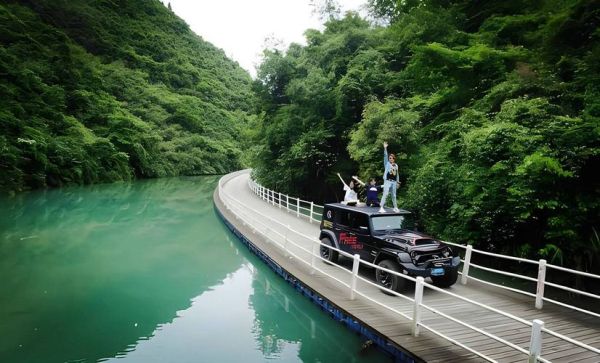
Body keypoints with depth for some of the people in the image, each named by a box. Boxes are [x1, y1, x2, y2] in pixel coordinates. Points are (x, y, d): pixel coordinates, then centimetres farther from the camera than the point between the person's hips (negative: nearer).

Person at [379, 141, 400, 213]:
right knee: (385, 194, -12)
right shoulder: (387, 163, 2)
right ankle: (381, 208, -14)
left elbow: (397, 174, 20)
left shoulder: (396, 165, 14)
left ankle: (395, 207, 25)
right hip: (387, 181, -4)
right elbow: (385, 156, -8)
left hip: (394, 182, 5)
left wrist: (398, 181, 19)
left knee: (394, 195, 14)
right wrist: (385, 148, -17)